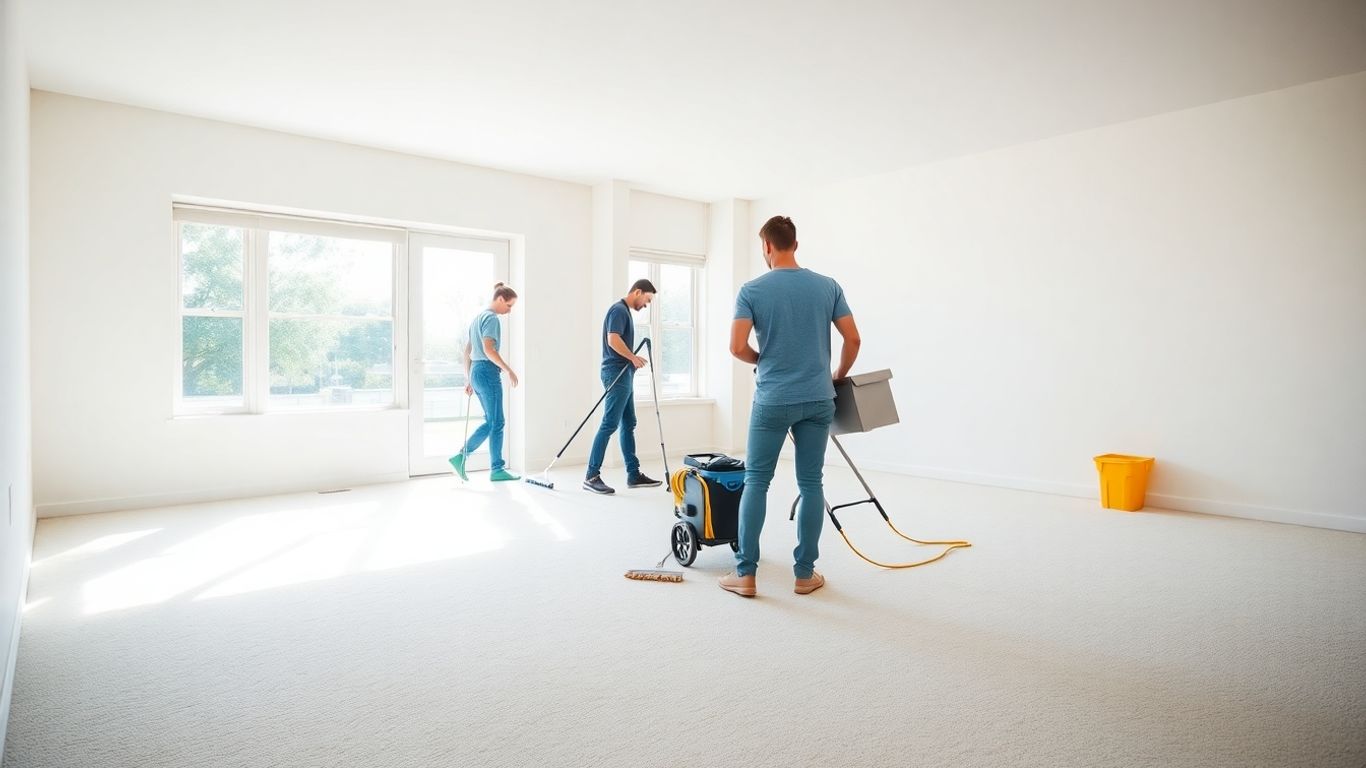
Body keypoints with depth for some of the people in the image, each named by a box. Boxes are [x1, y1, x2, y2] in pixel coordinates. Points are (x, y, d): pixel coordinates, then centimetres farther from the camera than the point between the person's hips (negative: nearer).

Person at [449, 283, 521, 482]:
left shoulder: (478, 317, 19)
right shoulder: (492, 318, -10)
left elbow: (467, 351, 20)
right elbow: (488, 350, -22)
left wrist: (469, 380, 22)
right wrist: (509, 370, -17)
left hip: (476, 372, 9)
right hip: (488, 371, -9)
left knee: (490, 421, 14)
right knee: (497, 423, -1)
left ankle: (461, 456, 10)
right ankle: (497, 469, 6)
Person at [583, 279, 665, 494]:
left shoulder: (625, 311, 19)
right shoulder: (619, 310, -12)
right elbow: (613, 340, -23)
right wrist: (634, 357, -13)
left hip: (624, 374, 11)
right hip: (617, 373, -11)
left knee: (628, 425, 10)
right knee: (609, 425, -11)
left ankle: (634, 474, 15)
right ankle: (591, 476, -9)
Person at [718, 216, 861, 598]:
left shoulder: (752, 290, -6)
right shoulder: (828, 287, 3)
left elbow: (737, 347, -12)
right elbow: (853, 340, 2)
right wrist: (839, 376, 18)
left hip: (773, 400, -2)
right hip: (818, 399, 3)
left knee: (756, 482, 6)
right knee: (810, 483, 8)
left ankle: (745, 573, 7)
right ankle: (805, 573, 14)